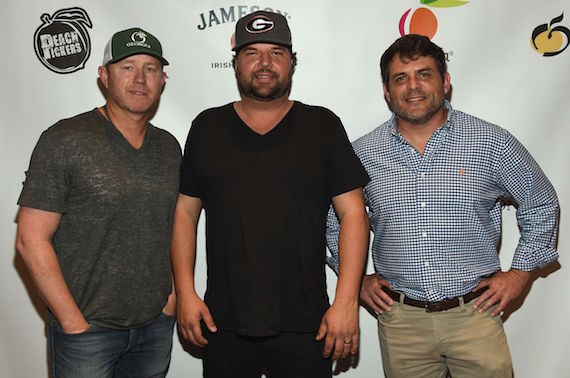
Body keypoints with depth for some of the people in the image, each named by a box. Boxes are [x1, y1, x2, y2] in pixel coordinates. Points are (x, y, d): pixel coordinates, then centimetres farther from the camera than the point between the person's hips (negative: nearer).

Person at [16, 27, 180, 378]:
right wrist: (74, 323, -13)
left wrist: (176, 292, 4)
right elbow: (32, 240, -13)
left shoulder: (169, 146, 6)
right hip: (88, 329, -4)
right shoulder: (65, 141, -11)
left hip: (157, 324, 5)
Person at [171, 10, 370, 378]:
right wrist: (186, 292, 0)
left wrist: (346, 301, -9)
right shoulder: (207, 127, 6)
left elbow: (353, 213, -2)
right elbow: (185, 213, 7)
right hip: (223, 324, 2)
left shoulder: (323, 125, 1)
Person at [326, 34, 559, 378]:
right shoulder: (363, 154, -1)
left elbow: (541, 206, 8)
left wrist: (519, 273, 3)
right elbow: (335, 222, 13)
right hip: (400, 320, 1)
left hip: (475, 314, -1)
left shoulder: (493, 143, -4)